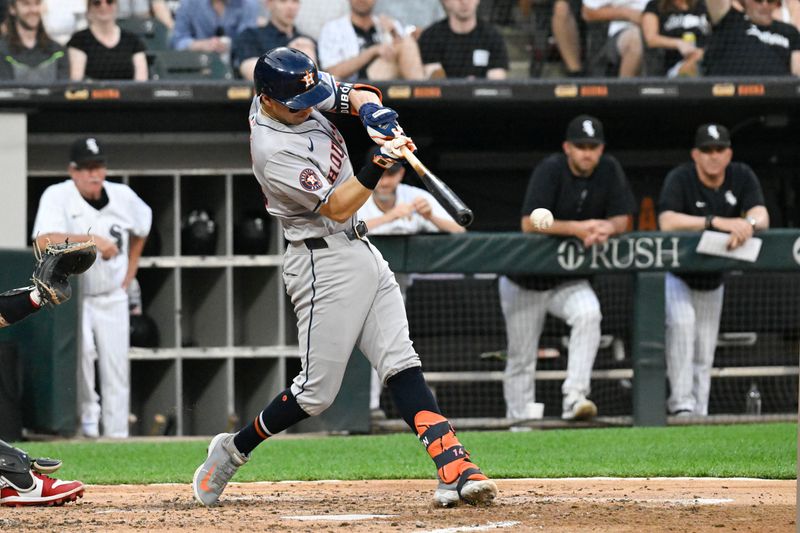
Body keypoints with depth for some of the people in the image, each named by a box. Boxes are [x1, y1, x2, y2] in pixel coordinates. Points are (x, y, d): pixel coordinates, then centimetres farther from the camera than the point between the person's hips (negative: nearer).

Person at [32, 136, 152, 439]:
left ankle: (117, 435, 11)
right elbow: (44, 242, -34)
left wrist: (130, 271, 15)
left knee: (117, 369, 2)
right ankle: (87, 412, -8)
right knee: (80, 348, -28)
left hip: (112, 298, 4)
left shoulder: (123, 196, -4)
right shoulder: (57, 197, -17)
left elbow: (142, 224, 19)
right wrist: (91, 240, -42)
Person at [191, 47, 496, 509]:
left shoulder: (299, 89, 1)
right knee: (317, 391, -5)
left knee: (402, 366, -3)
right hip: (324, 262, -8)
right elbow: (336, 208, -20)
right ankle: (234, 450, 17)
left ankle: (455, 469, -13)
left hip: (360, 250, 8)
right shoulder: (275, 152, -23)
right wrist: (376, 168, -35)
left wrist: (376, 112, -15)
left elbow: (360, 95, 8)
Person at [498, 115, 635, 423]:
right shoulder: (550, 170, -18)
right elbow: (530, 223, -27)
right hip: (525, 282, -2)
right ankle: (518, 422, 13)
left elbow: (621, 220, -4)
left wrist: (605, 228, -28)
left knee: (589, 314, -29)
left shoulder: (609, 170, -5)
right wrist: (578, 228, -36)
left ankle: (574, 397, -33)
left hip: (569, 281, 2)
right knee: (521, 360, 1)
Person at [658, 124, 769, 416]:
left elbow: (762, 216, -18)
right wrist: (716, 222, -44)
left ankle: (699, 413, 18)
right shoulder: (680, 178, -19)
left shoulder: (742, 177, -6)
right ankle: (681, 404, -28)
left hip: (712, 279, 5)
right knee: (682, 322, -29)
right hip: (675, 273, -5)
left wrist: (748, 224, -43)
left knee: (704, 353, 7)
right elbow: (667, 222, -35)